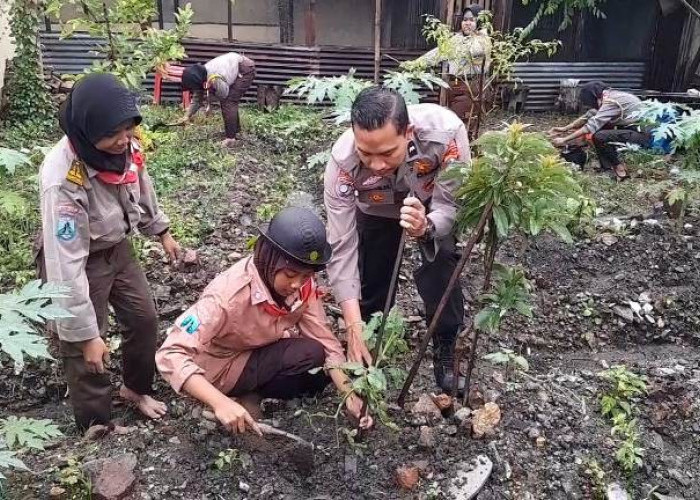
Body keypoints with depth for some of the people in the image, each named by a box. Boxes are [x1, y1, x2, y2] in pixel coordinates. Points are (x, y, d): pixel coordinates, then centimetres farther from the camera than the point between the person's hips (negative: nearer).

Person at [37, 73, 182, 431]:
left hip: (118, 250, 7)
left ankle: (136, 389, 46)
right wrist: (85, 333, -29)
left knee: (144, 319, 19)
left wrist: (161, 231, 18)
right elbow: (66, 264, -33)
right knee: (86, 353, 3)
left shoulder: (124, 147, -18)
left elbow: (141, 188, 6)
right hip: (79, 261, -7)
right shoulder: (63, 180, -36)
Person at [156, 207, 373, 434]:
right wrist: (221, 403, -50)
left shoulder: (302, 283, -18)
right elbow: (171, 355, -39)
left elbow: (324, 338, -17)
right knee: (310, 355, -25)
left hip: (261, 351, 7)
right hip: (223, 365, -7)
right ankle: (237, 395, -8)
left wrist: (348, 393, -30)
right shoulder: (228, 294, -35)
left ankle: (252, 394, 1)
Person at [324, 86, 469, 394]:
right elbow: (341, 247, -34)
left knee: (442, 272, -17)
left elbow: (451, 207, -30)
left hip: (434, 205, 0)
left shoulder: (446, 132, -43)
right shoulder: (342, 161, -39)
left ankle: (446, 349, 6)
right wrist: (354, 328, -40)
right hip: (376, 210, 1)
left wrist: (424, 227, -55)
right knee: (372, 281, -1)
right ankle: (368, 347, 27)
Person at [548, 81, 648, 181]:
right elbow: (589, 116, 14)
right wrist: (565, 128, 10)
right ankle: (607, 166, 10)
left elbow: (591, 126, -23)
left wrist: (564, 140, -18)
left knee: (599, 137, -24)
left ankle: (619, 168, -5)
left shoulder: (612, 102, -22)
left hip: (642, 133, -10)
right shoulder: (607, 96, 5)